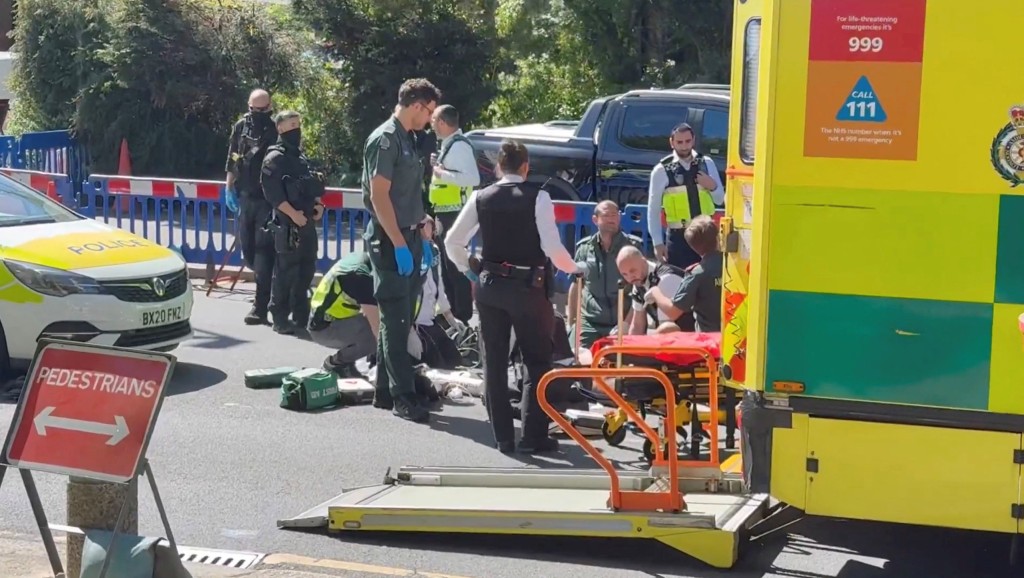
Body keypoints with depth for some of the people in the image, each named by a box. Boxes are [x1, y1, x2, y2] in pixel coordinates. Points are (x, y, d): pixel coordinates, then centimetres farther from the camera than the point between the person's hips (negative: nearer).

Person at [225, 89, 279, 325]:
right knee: (247, 249, 10)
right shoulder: (240, 127, 6)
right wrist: (229, 189, 11)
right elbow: (232, 160, 14)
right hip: (246, 197, 6)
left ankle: (261, 305, -8)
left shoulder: (277, 131, -9)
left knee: (264, 250, -8)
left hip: (268, 199, -6)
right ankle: (269, 285, 33)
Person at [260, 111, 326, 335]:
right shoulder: (275, 158, -8)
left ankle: (300, 316, 20)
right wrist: (293, 214, -22)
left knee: (306, 270, 11)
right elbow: (272, 192, -17)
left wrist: (317, 204, 8)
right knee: (286, 272, -7)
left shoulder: (300, 156, 18)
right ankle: (280, 318, -2)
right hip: (287, 224, -8)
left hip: (307, 221, 8)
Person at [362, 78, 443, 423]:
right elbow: (379, 196, -18)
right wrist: (399, 244, -21)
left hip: (407, 237, 9)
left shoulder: (407, 139, 15)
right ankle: (403, 397, -6)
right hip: (389, 240, -9)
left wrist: (419, 237, 20)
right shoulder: (385, 139, -13)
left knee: (399, 320, 12)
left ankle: (385, 392, 19)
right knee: (396, 320, -7)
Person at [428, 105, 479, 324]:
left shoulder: (459, 145, -17)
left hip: (454, 215, -11)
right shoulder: (449, 144, 13)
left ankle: (463, 318, -1)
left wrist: (441, 173, -23)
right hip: (446, 214, 11)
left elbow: (473, 178, -27)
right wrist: (438, 165, 8)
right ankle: (452, 313, 29)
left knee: (455, 266, -6)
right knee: (447, 265, 18)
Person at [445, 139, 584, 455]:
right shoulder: (537, 197, -8)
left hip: (489, 286, 3)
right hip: (528, 287, -3)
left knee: (494, 362, 10)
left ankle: (503, 437, 11)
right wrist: (573, 268, 4)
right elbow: (552, 246, -14)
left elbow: (452, 243, 4)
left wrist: (469, 269, 20)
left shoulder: (481, 198, 2)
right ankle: (534, 435, 2)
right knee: (537, 362, 7)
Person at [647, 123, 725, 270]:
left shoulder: (707, 164, 5)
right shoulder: (662, 170, -5)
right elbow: (653, 209, -1)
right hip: (679, 237, -3)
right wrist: (658, 243, -4)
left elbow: (720, 200, 12)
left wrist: (713, 186, -9)